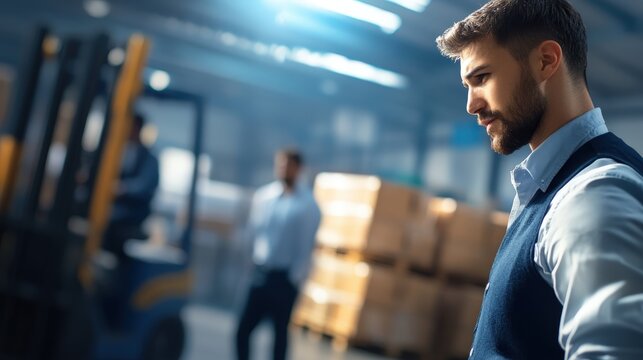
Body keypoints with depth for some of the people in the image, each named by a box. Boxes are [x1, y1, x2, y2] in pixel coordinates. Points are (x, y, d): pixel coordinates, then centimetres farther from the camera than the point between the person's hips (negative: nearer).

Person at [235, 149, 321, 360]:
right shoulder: (262, 196, 1)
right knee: (243, 329, 3)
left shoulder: (307, 204, -10)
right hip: (260, 273, 3)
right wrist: (259, 256, 7)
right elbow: (255, 229, 11)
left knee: (280, 331, 9)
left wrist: (296, 278, -8)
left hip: (285, 278, -3)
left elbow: (306, 245, -9)